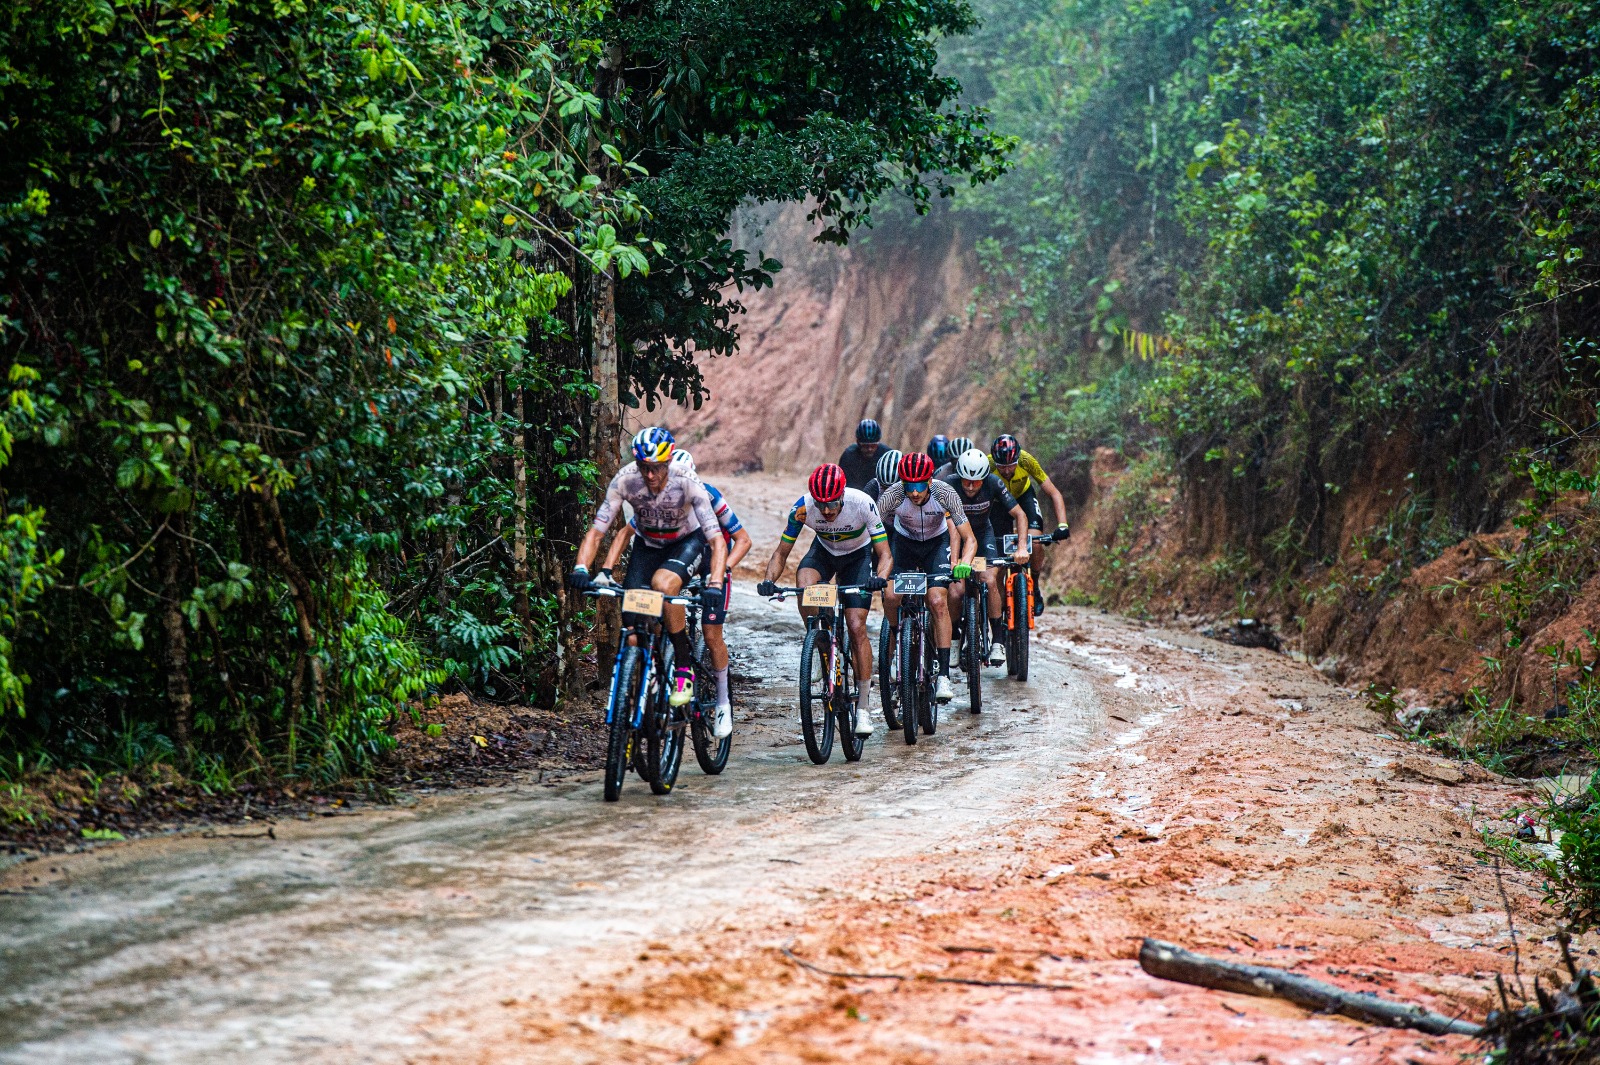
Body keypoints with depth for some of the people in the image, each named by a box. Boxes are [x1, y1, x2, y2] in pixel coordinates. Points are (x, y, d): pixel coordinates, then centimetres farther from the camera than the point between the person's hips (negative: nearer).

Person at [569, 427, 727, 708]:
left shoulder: (688, 484, -32)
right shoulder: (625, 480, -26)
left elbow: (717, 540, -35)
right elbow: (596, 531, -23)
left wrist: (715, 585, -50)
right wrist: (581, 568, -41)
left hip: (687, 542, -3)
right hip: (648, 545, 3)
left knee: (662, 583, -34)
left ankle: (686, 666, -19)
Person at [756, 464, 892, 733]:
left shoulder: (862, 503, -33)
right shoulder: (802, 507, -29)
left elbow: (884, 554, -30)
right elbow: (781, 552, -19)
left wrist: (879, 578, -51)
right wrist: (769, 580, -38)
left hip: (858, 555, -2)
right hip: (824, 551, 2)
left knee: (857, 627, -13)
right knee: (804, 585, -33)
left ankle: (864, 706, -4)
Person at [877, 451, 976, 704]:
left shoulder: (945, 493, -30)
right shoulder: (893, 495, -30)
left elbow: (969, 539, -25)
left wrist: (964, 563, -45)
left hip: (937, 543, -1)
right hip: (904, 542, 1)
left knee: (938, 601, -22)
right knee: (891, 596, -22)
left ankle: (944, 676, -20)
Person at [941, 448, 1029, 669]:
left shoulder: (993, 484, -23)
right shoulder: (948, 485, -28)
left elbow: (1020, 514, -16)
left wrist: (1022, 548, -28)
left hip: (983, 534, 1)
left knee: (990, 581, -23)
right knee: (955, 592, -18)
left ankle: (998, 641, -11)